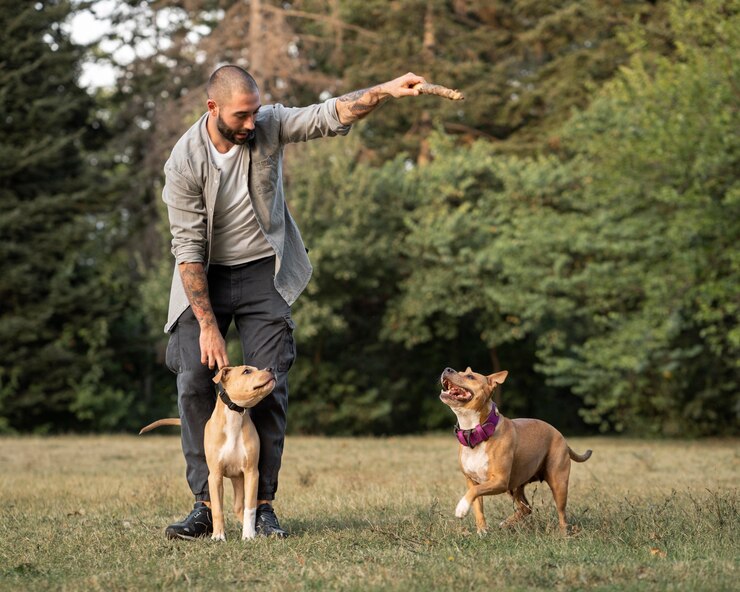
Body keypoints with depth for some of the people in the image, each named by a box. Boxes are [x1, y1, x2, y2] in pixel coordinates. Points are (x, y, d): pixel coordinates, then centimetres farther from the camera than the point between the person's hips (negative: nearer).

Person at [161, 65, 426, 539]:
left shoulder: (269, 125, -12)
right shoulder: (185, 162, -18)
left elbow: (330, 116, -20)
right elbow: (188, 247, -18)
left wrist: (386, 91, -38)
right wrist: (208, 326, -21)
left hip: (263, 273, 2)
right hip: (206, 277, -1)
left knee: (269, 387, -6)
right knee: (195, 381, -13)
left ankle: (263, 505, 0)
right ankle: (205, 505, -7)